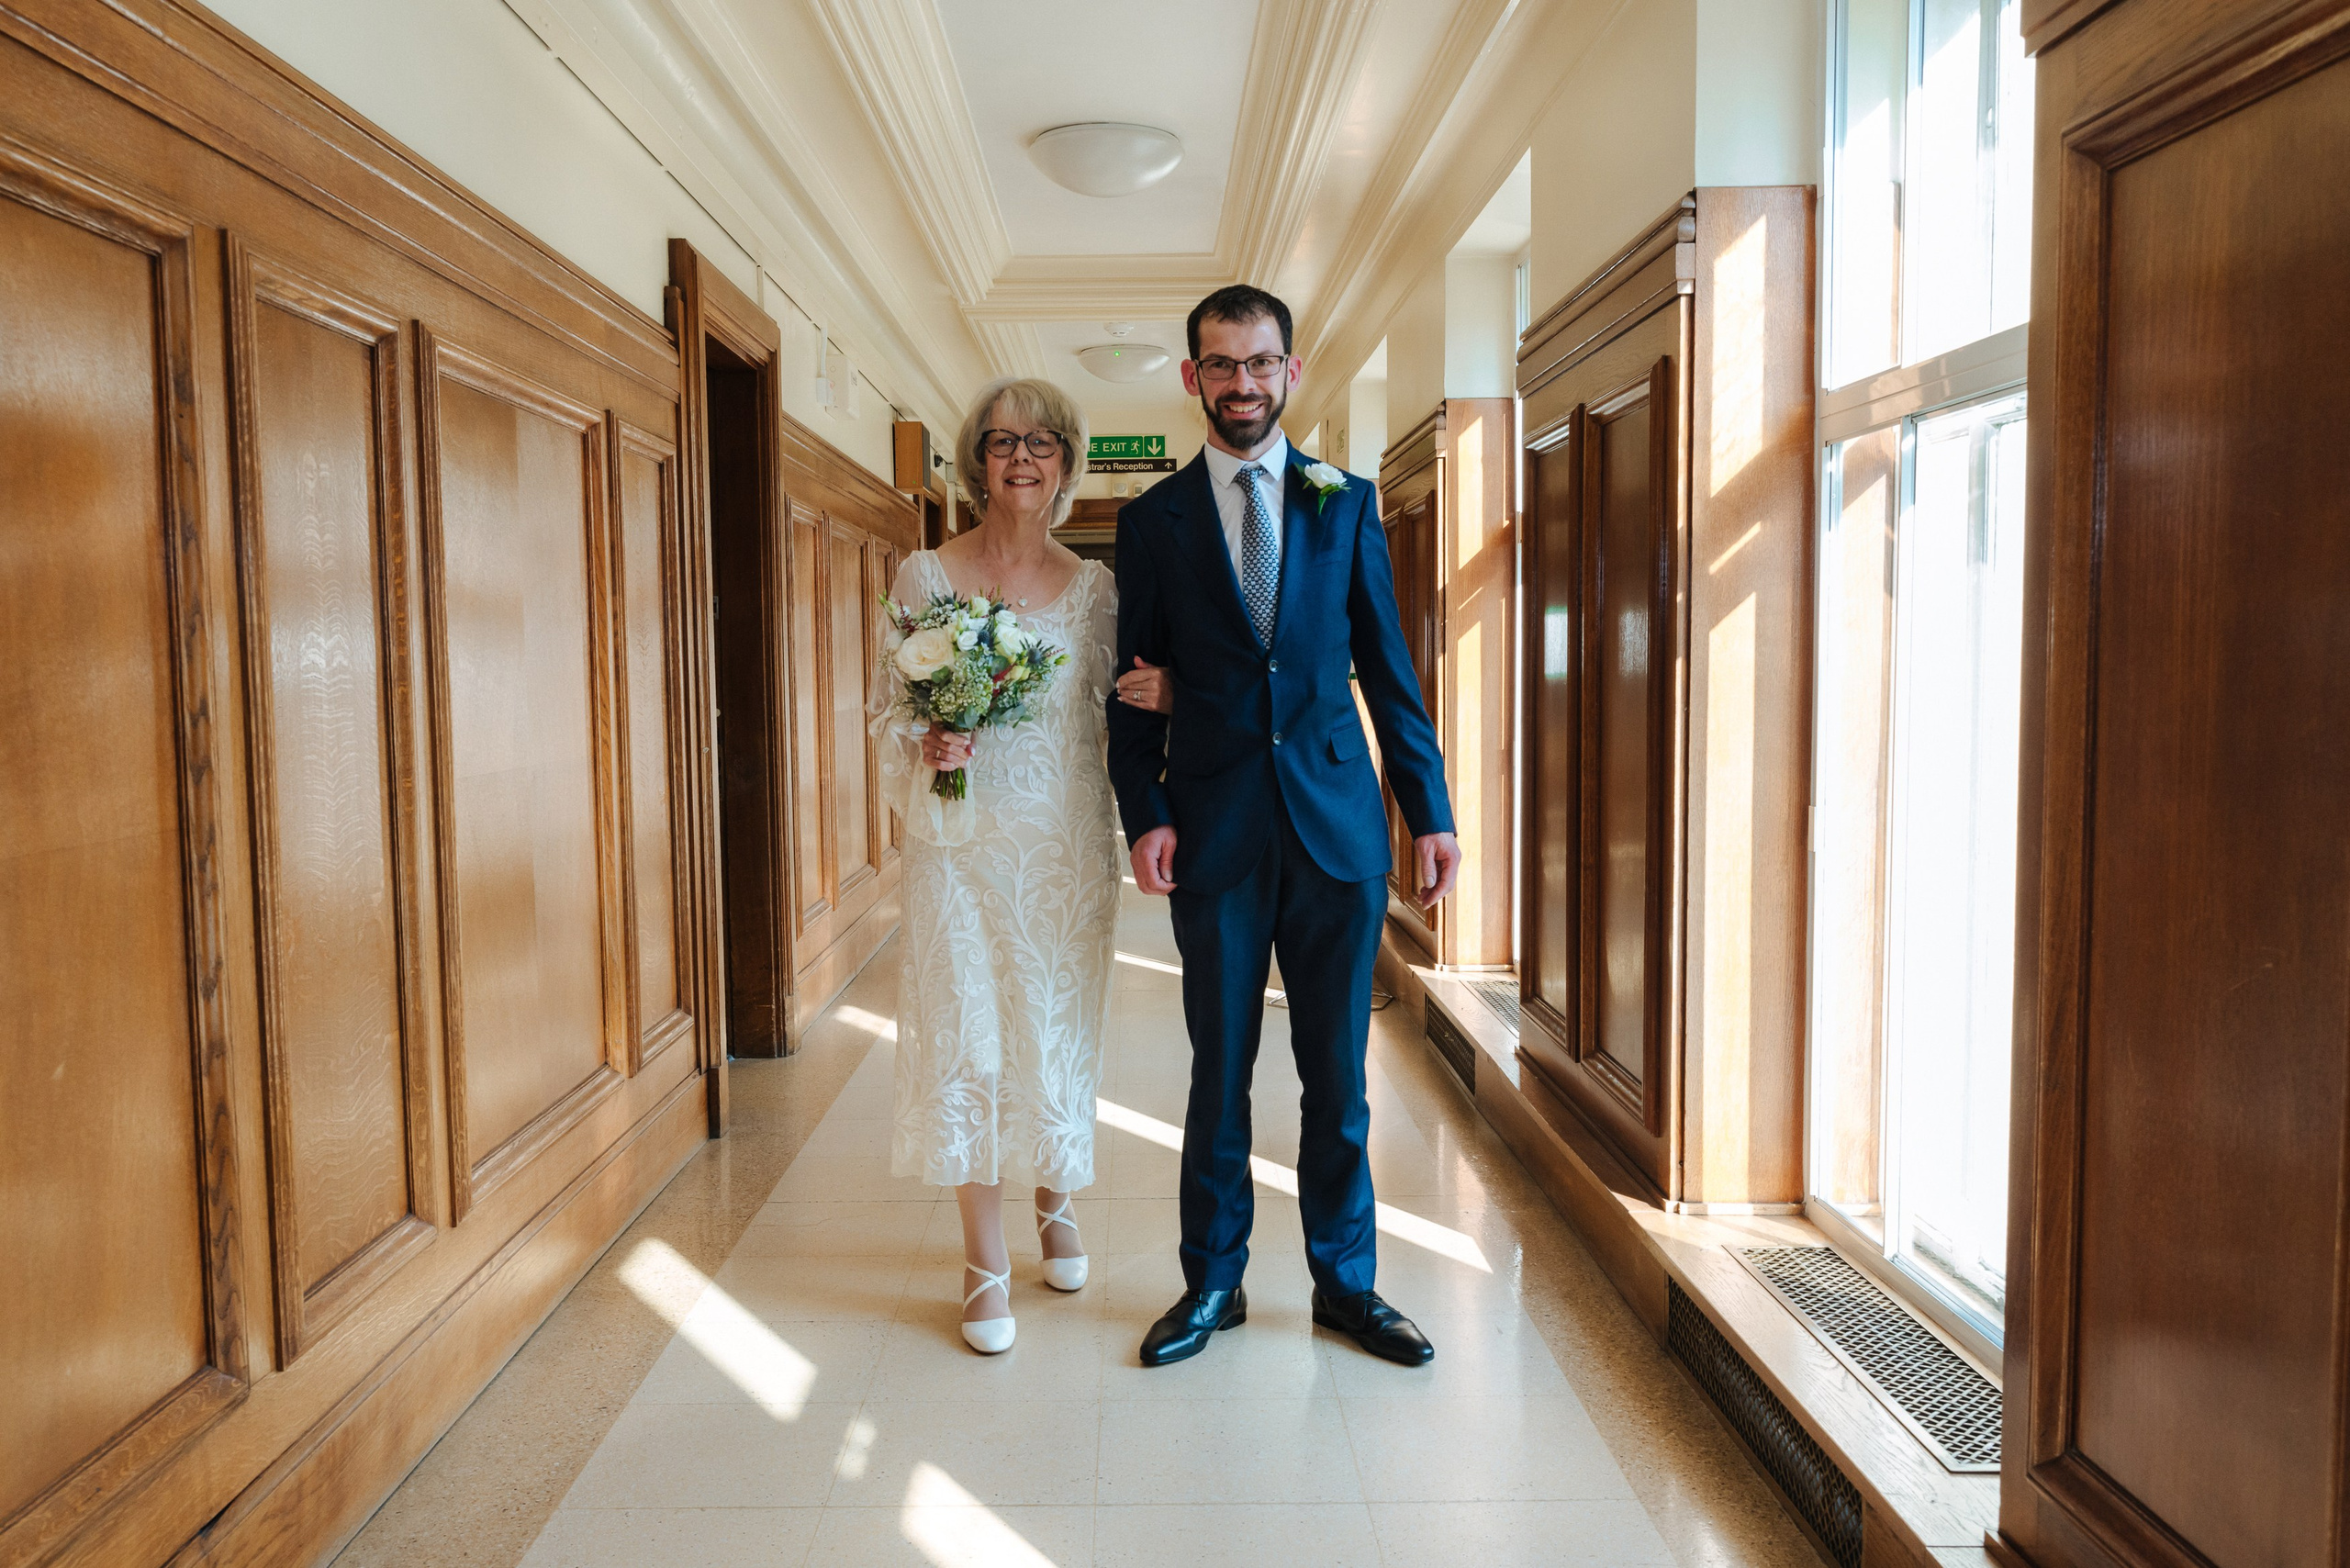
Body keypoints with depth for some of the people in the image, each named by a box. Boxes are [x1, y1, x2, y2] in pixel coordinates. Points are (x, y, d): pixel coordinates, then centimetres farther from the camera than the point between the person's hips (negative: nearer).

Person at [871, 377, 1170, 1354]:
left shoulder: (1092, 586, 6)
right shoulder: (925, 575, 1)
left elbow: (1111, 714, 8)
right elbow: (890, 713, 3)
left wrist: (1158, 695, -13)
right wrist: (928, 749, -18)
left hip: (1064, 842, 1)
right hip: (962, 842, -1)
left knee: (1059, 1029, 10)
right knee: (964, 1034, 0)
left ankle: (1054, 1206, 37)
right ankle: (986, 1261, 16)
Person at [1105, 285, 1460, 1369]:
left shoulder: (1347, 502, 8)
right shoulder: (1153, 520, 6)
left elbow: (1388, 666, 7)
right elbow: (1135, 690, 5)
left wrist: (1430, 811, 3)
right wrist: (1146, 816, -7)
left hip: (1337, 823, 1)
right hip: (1214, 833, -1)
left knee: (1338, 1072, 9)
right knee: (1218, 1069, 9)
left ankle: (1345, 1283, 26)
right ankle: (1212, 1282, 26)